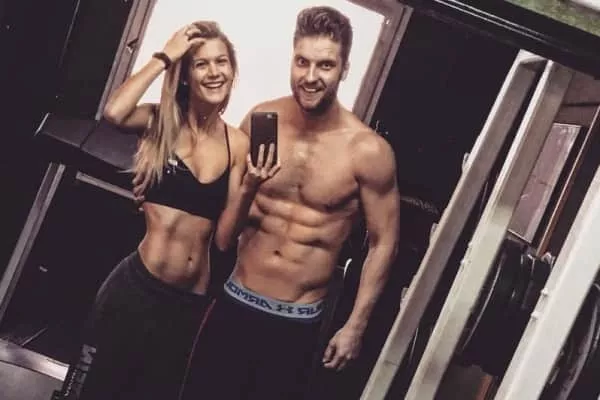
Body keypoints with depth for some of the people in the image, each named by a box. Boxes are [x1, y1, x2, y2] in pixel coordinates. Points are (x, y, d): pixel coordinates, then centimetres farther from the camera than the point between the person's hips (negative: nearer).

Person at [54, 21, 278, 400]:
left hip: (192, 301, 3)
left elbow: (223, 237, 2)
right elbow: (114, 112, -27)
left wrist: (249, 188, -14)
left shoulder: (238, 144, 2)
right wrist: (164, 57, -17)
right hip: (136, 287, -3)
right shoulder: (159, 122, -2)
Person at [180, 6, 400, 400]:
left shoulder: (368, 151, -14)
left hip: (296, 323, -2)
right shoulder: (260, 120, -5)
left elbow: (383, 242, -5)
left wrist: (356, 325, -4)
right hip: (234, 302, 3)